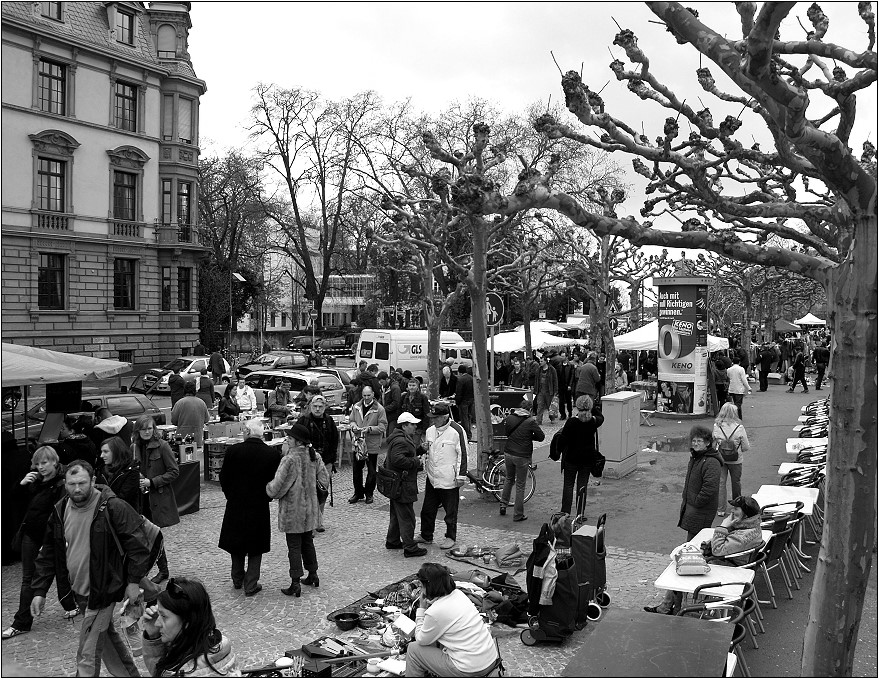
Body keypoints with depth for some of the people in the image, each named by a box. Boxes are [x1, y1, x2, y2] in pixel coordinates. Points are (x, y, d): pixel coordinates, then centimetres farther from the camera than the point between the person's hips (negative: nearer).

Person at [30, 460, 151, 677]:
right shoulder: (60, 511, 1)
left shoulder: (112, 508, -19)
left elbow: (138, 544, -17)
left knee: (88, 655, -3)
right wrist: (39, 590, 5)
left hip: (102, 591, -7)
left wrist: (134, 581, -17)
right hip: (78, 591, 7)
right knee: (108, 636, 23)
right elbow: (48, 553, 8)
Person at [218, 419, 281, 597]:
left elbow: (224, 478, -2)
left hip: (236, 504, 1)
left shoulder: (232, 451, -11)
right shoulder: (273, 454, -13)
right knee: (256, 546, 11)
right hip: (259, 506, -1)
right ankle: (251, 585, 14)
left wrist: (231, 495, 13)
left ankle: (237, 579, 32)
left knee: (237, 543, 19)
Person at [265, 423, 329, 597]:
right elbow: (324, 480, 7)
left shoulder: (289, 460, -22)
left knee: (294, 546, 1)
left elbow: (276, 488, -22)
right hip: (309, 508, 7)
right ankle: (313, 575, 30)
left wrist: (268, 486, -2)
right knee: (307, 542, 20)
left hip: (292, 510, -7)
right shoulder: (314, 457, 0)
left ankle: (295, 584, 5)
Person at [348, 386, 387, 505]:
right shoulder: (356, 406, 6)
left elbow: (383, 427, -9)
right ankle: (358, 493, 23)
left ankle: (369, 494, 20)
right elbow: (352, 420, 16)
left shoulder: (379, 409, -8)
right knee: (356, 469, 9)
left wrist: (370, 429, -21)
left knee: (371, 471, 6)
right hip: (358, 443, 4)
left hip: (372, 445, -4)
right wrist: (354, 426, -7)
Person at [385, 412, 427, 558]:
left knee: (397, 514, 22)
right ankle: (410, 547, 1)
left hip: (396, 484, 11)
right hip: (402, 485, -11)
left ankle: (392, 541, 34)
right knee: (406, 516, -4)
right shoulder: (400, 441, -21)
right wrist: (416, 462, -23)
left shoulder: (403, 438, 15)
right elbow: (397, 459, -33)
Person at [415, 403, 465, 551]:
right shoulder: (430, 431, 6)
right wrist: (424, 448, -1)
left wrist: (461, 475, -12)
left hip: (448, 479, -6)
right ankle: (426, 535, 28)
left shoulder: (456, 432, -13)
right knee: (427, 509, 14)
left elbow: (462, 454, -10)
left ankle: (450, 537, 21)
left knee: (450, 511, 7)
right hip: (432, 477, 6)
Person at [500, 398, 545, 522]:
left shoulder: (509, 418, 0)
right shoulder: (530, 422, -15)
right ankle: (518, 514, 12)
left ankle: (503, 504, 26)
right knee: (520, 485, 5)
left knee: (509, 479, 27)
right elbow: (541, 437, -6)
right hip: (522, 457, -4)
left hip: (508, 454, 5)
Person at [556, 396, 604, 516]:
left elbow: (563, 440, -12)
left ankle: (565, 512, 8)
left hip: (571, 458, -2)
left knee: (568, 485, 9)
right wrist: (592, 407, 11)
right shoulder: (593, 422, -9)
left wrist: (559, 452, 3)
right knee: (582, 485, 10)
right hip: (588, 458, 2)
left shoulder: (571, 422, -17)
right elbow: (600, 417, 16)